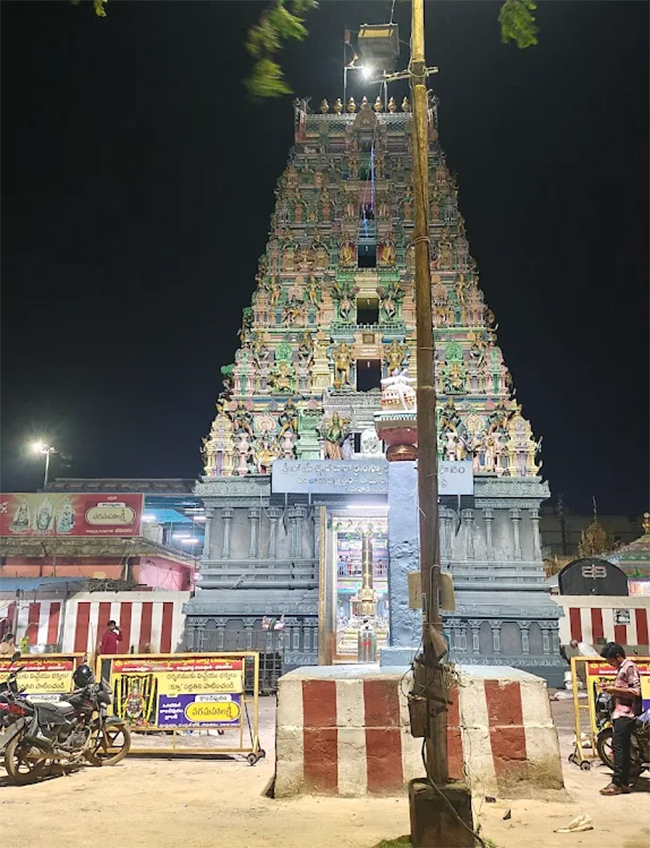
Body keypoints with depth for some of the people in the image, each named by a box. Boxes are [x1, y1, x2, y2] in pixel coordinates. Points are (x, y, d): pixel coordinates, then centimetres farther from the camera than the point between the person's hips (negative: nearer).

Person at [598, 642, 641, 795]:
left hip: (626, 714, -10)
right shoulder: (622, 668, 19)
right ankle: (623, 782, 15)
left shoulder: (629, 667, -11)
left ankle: (618, 783, -12)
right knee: (622, 748, 11)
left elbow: (636, 691, -20)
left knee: (618, 746, -12)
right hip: (621, 713, 10)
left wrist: (614, 690, -16)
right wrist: (610, 687, 12)